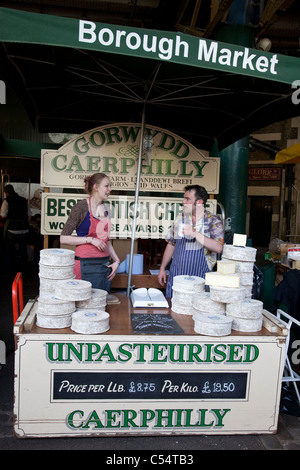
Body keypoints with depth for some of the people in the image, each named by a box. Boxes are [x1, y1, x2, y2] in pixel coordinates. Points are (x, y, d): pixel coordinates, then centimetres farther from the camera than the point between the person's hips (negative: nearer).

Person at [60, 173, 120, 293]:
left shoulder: (104, 209, 14)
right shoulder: (81, 207, -7)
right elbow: (63, 238, -10)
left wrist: (116, 260, 13)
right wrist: (90, 240, -15)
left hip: (105, 264, 7)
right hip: (86, 265, -7)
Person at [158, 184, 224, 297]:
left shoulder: (213, 221, -5)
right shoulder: (180, 219, 8)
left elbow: (218, 248, -20)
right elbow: (171, 244, 15)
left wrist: (195, 234, -27)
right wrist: (162, 268, 14)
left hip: (199, 279, -4)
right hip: (176, 276, 4)